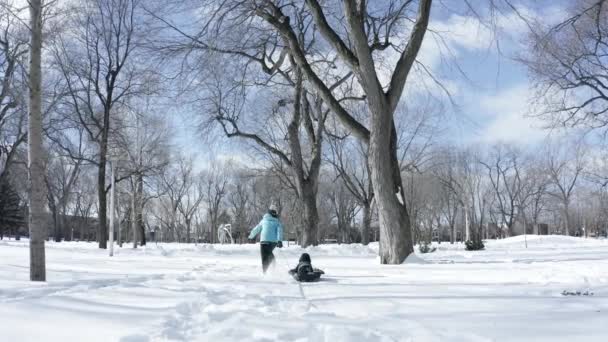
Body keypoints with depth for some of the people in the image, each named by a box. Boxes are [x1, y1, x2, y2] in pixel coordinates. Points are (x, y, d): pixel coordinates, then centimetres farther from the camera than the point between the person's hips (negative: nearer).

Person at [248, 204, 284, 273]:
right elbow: (279, 231, -8)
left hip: (264, 241, -1)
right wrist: (280, 241, -17)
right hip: (274, 241, 1)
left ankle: (265, 272, -7)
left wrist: (251, 236, 33)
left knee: (264, 257, 4)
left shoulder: (264, 220, 10)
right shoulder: (277, 221, 6)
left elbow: (257, 229, 19)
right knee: (269, 253, 27)